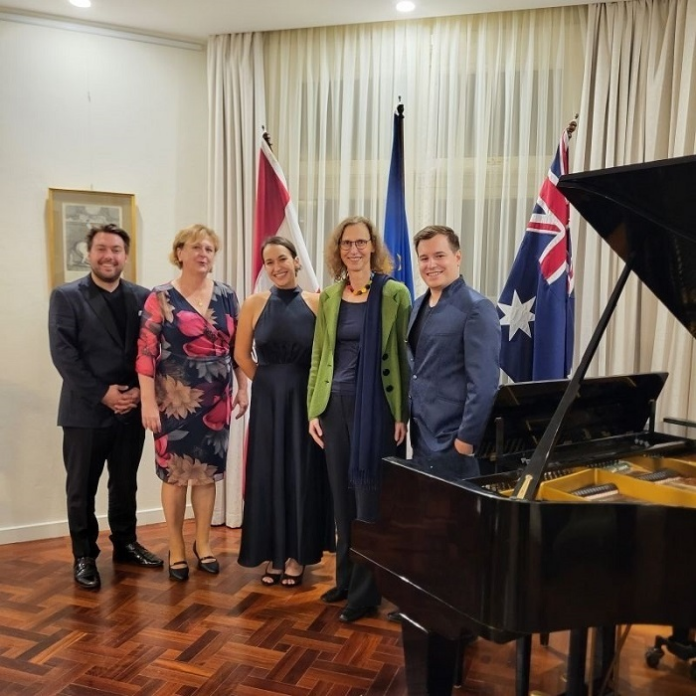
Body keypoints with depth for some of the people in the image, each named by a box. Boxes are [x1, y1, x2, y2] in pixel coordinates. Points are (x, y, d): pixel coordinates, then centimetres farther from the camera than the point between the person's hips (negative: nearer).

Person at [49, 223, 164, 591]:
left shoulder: (142, 297, 6)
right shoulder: (66, 296, -2)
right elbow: (63, 353, -10)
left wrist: (139, 390, -10)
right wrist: (102, 394, -16)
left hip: (131, 408, 3)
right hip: (85, 410, -3)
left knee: (126, 484, 16)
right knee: (81, 489, 8)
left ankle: (125, 543, 33)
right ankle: (84, 555, 24)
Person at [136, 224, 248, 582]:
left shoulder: (226, 295, 5)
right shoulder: (161, 298, -6)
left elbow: (237, 346, 11)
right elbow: (146, 352, -10)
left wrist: (243, 388, 6)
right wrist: (148, 402, -14)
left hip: (215, 400, 4)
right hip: (175, 400, -3)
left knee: (207, 472, 13)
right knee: (175, 473, 7)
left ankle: (203, 542, 29)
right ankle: (176, 548, 24)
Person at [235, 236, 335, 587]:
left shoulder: (317, 303, -4)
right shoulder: (254, 303, -1)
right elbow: (241, 354, 6)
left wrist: (304, 384, -1)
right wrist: (269, 382, 5)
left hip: (306, 398, -1)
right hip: (267, 400, 1)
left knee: (303, 473, 7)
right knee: (268, 475, 8)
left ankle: (297, 555, 22)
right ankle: (273, 555, 23)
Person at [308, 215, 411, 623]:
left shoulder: (395, 293, -6)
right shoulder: (329, 297, 8)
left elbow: (405, 356, -7)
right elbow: (319, 357, 10)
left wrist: (403, 414, -11)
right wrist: (314, 410, 6)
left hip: (377, 407, -4)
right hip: (336, 406, 5)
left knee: (370, 497, 4)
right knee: (342, 495, 14)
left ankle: (366, 592, 18)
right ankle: (346, 579, 31)